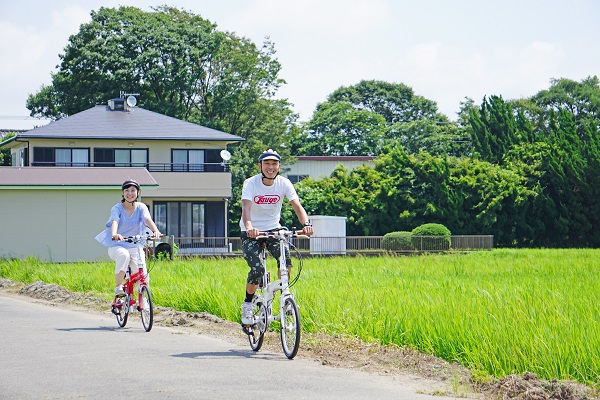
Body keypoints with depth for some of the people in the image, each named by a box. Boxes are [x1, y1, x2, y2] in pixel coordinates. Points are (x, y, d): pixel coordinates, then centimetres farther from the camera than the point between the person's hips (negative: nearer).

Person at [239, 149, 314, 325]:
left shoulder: (284, 183, -10)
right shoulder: (251, 183, -17)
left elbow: (297, 205, -19)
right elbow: (246, 207, -31)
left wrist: (306, 223, -40)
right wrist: (249, 227, -52)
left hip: (273, 229, 2)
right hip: (251, 232, -2)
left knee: (285, 259, -25)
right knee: (257, 270, -20)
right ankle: (247, 304, 5)